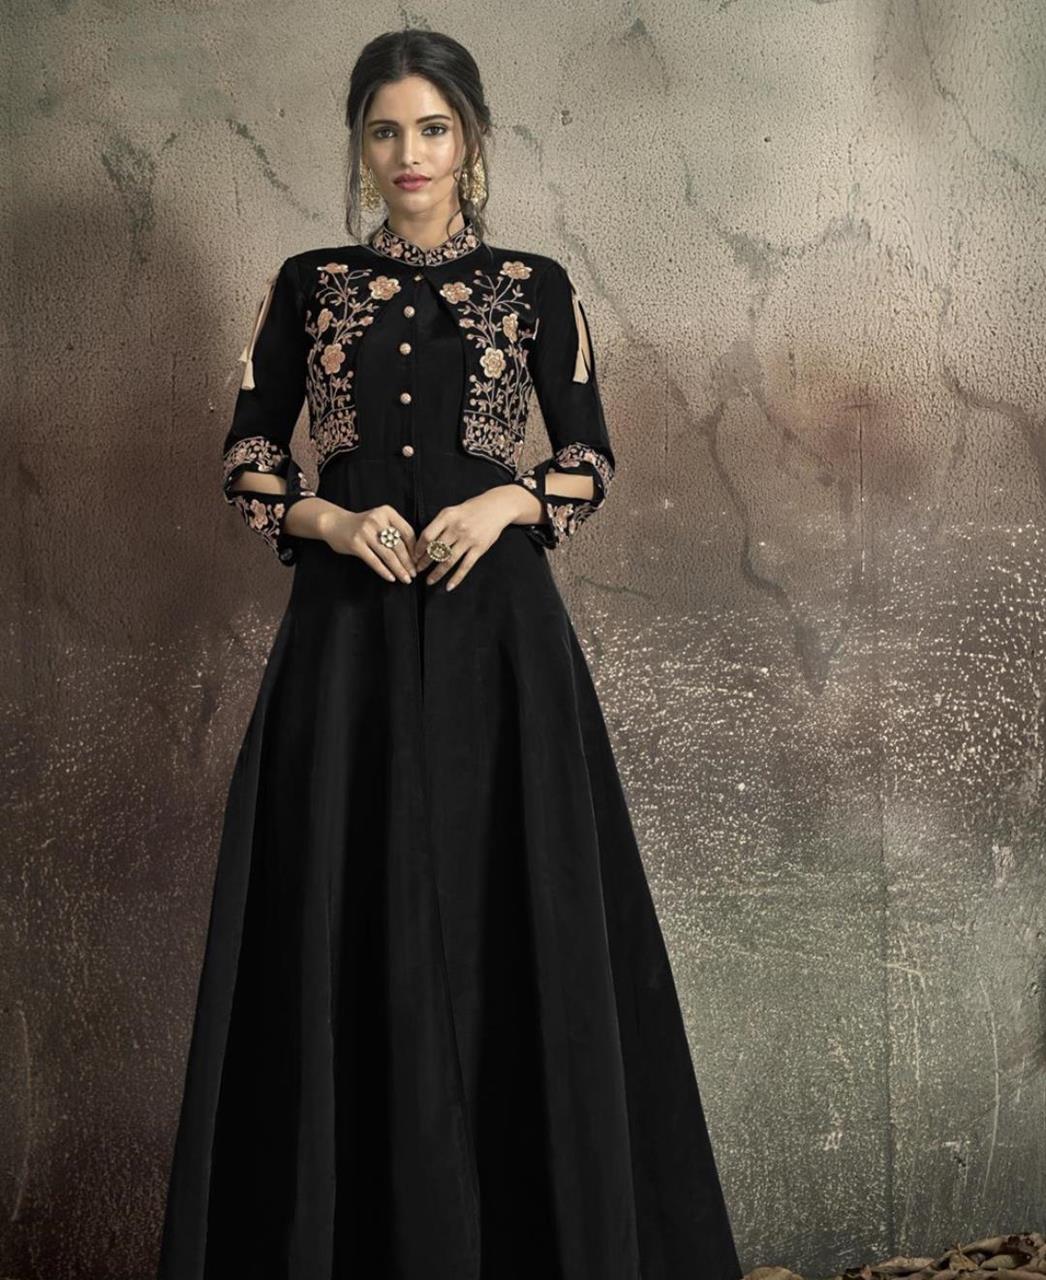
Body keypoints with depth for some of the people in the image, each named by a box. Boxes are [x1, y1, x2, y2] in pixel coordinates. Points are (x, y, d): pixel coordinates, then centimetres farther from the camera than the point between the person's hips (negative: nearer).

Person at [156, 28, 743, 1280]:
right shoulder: (306, 283, 9)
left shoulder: (535, 285, 8)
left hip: (495, 621, 0)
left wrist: (509, 502, -10)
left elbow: (592, 456, 9)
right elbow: (246, 451, 9)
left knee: (509, 911, -1)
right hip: (349, 624, 1)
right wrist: (329, 520, -9)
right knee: (349, 913, 0)